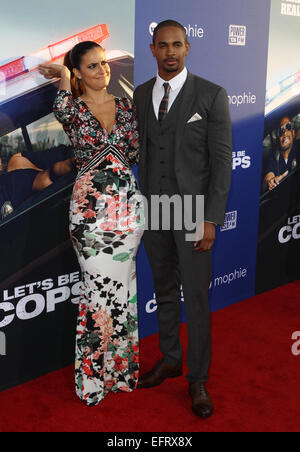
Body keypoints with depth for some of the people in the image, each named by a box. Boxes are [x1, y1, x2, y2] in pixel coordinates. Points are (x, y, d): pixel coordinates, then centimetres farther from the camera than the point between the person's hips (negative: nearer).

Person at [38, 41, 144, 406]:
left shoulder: (125, 105, 12)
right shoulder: (73, 107, 1)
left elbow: (136, 154, 10)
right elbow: (62, 112, -25)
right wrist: (63, 78, -11)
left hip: (127, 204, 4)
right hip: (90, 207, -4)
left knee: (122, 285, 10)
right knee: (102, 286, -1)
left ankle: (120, 367, 27)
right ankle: (96, 375, 17)